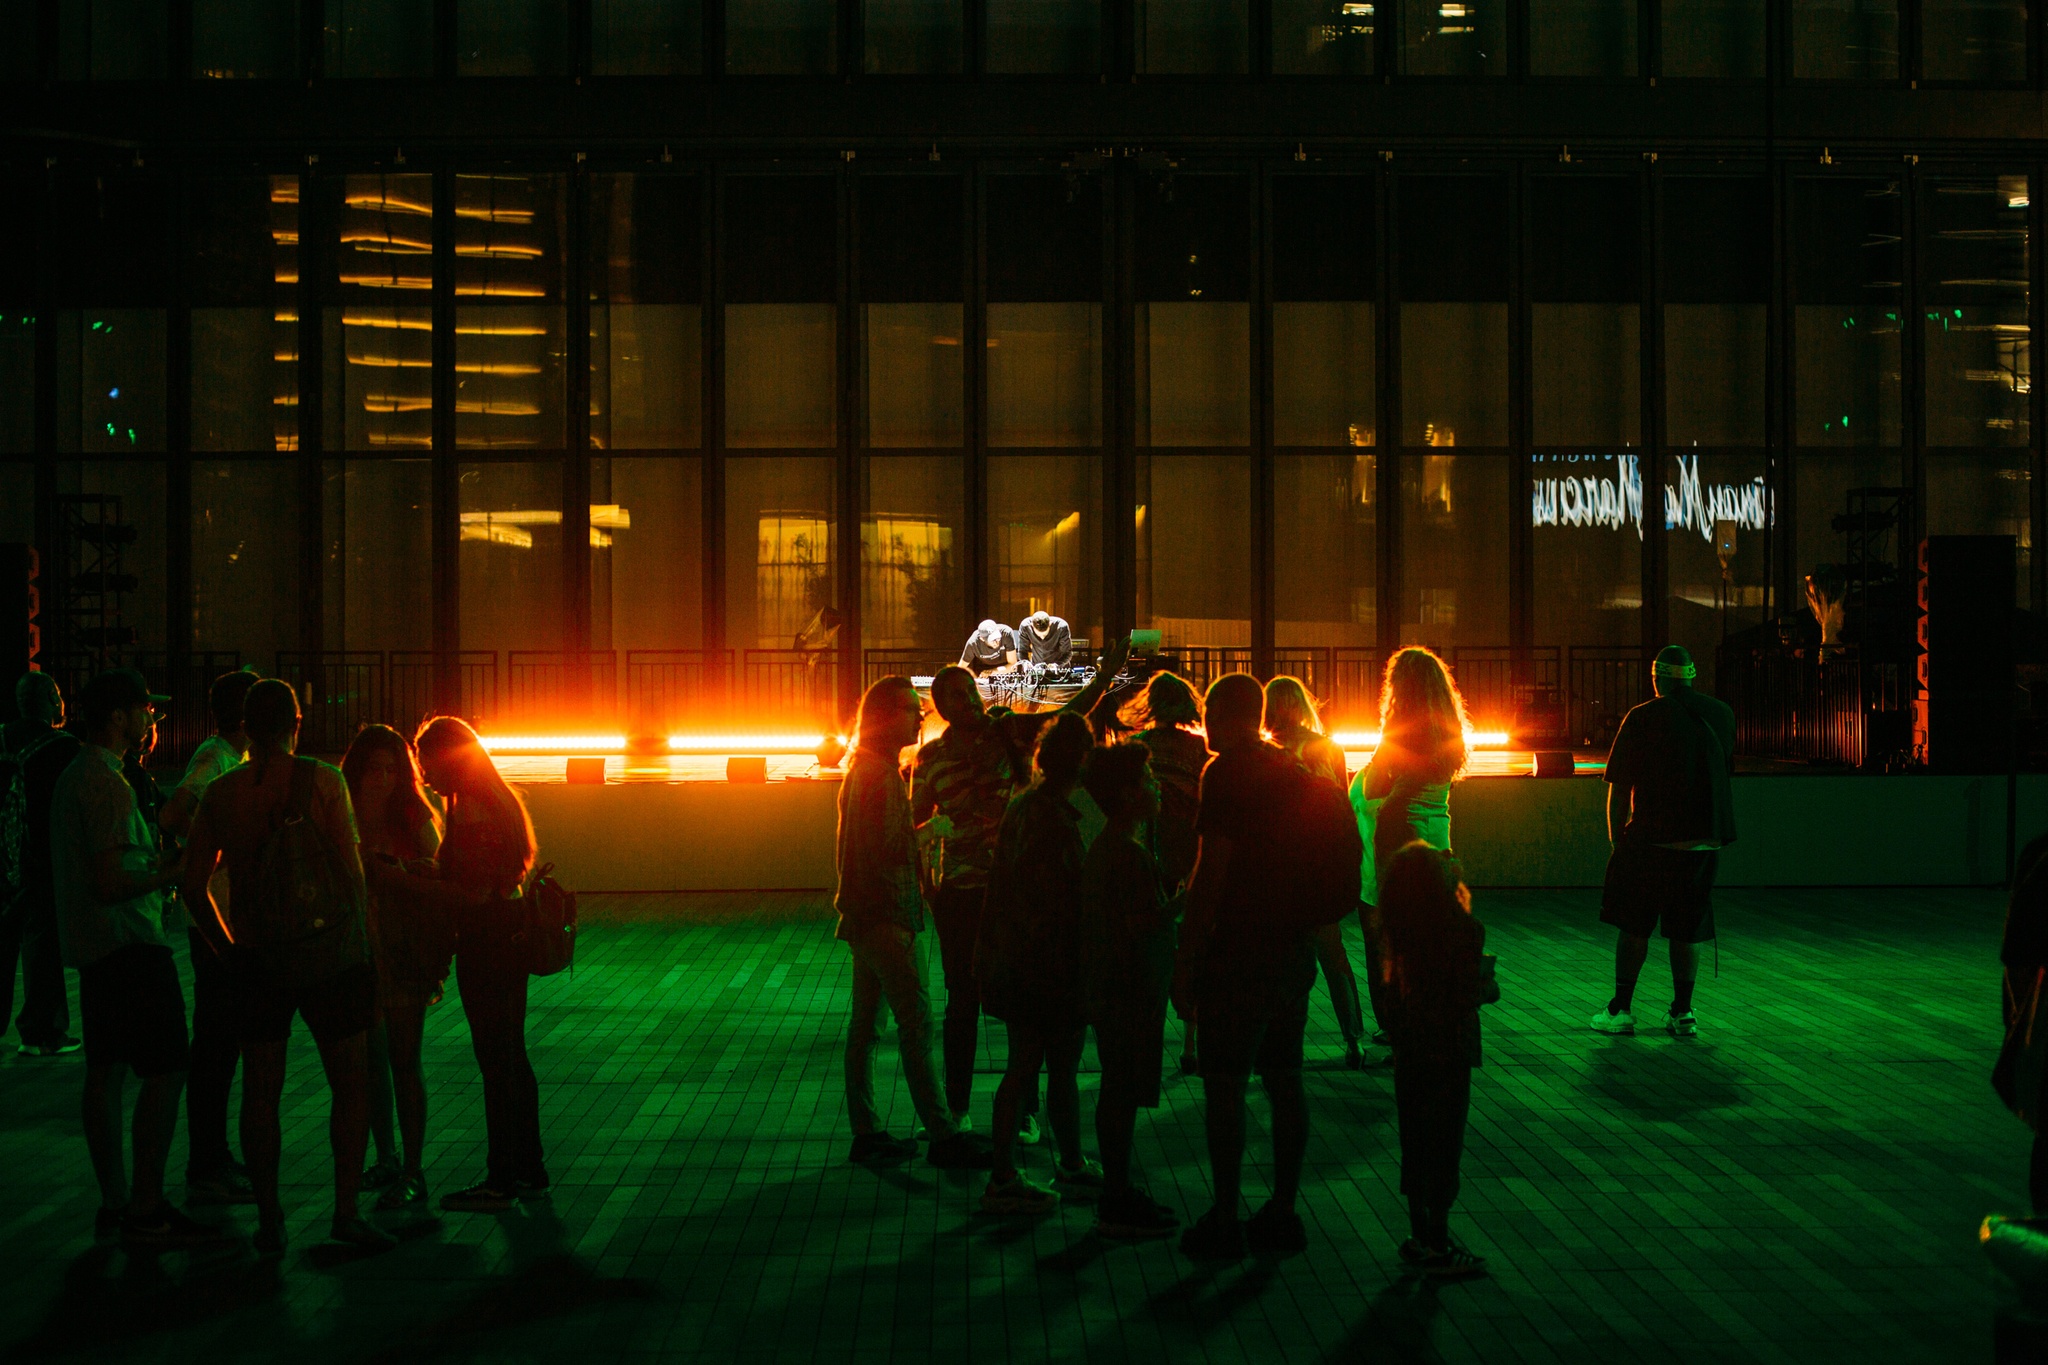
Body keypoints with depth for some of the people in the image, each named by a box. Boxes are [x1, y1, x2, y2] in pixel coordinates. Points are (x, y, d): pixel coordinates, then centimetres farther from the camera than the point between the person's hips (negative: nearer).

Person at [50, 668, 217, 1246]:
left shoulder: (73, 776, 16)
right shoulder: (108, 785, -17)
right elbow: (110, 884, -23)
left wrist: (157, 862, 18)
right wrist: (174, 873, -13)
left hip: (93, 948, 11)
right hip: (129, 945, -11)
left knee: (106, 1070, 12)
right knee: (165, 1071, -8)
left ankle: (114, 1202, 18)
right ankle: (145, 1210, -6)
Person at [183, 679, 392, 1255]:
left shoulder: (219, 794, 3)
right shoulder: (322, 780, -7)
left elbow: (194, 886, 4)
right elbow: (350, 867, -8)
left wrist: (228, 947, 16)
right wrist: (359, 937, 4)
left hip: (256, 962, 3)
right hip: (327, 953, -3)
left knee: (261, 1091, 10)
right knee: (351, 1083, 5)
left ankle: (268, 1220, 13)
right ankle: (346, 1211, 0)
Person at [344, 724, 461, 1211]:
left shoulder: (414, 819, 0)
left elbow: (437, 883, 3)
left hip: (404, 955, -2)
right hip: (355, 951, 2)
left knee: (404, 1061, -3)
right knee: (370, 1061, 11)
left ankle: (413, 1172, 1)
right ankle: (387, 1157, 27)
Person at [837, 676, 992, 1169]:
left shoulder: (872, 769, 17)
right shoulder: (877, 773, -15)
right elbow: (877, 852, -21)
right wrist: (895, 919, -20)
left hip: (868, 921, 11)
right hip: (884, 920, -11)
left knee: (866, 1024, 11)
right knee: (916, 1022, -8)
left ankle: (865, 1132, 16)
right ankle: (943, 1136, -7)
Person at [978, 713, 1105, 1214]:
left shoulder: (1020, 806, 7)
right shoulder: (1055, 818, -20)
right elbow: (1064, 901, -20)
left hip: (1013, 961, 9)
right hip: (1052, 964, -9)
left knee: (1023, 1067, 13)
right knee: (1063, 1070, 6)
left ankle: (1003, 1177, 16)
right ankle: (1072, 1168, 20)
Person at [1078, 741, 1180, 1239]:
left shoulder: (1103, 847, 13)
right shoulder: (1128, 853, -19)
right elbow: (1145, 923, -25)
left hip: (1109, 989, 10)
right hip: (1130, 992, -10)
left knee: (1118, 1093, 15)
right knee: (1124, 1095, -4)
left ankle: (1118, 1193, 23)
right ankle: (1118, 1206, 1)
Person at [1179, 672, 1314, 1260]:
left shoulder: (1226, 773, -12)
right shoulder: (1295, 770, 12)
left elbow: (1212, 867, -17)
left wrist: (1194, 944, -11)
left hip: (1238, 949, -8)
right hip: (1293, 947, 8)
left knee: (1224, 1085, -3)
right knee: (1285, 1080, 11)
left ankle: (1225, 1221, -1)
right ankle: (1283, 1212, 16)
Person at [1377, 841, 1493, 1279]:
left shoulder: (1400, 931, 0)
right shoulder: (1465, 930, -16)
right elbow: (1470, 993, -18)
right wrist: (1491, 985, 4)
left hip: (1410, 1049, 6)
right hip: (1450, 1050, -6)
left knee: (1416, 1142, 14)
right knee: (1445, 1144, 3)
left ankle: (1421, 1235, 23)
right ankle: (1438, 1245, 7)